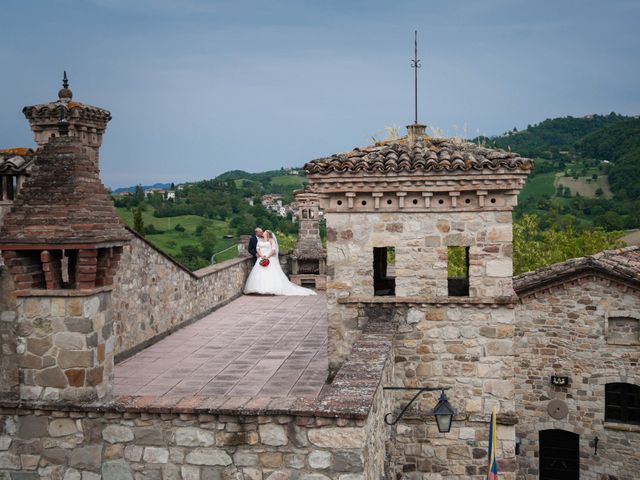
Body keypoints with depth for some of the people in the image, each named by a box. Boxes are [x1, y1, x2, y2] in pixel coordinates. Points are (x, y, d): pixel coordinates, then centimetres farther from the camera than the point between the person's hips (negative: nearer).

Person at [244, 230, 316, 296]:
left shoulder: (271, 240, 5)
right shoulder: (260, 240, 18)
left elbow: (273, 250, -4)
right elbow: (257, 249, 7)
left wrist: (267, 257, -15)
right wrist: (261, 256, -11)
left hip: (270, 259, -4)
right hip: (261, 259, 4)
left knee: (271, 273, -13)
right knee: (260, 273, -8)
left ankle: (272, 289, -18)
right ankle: (261, 289, -11)